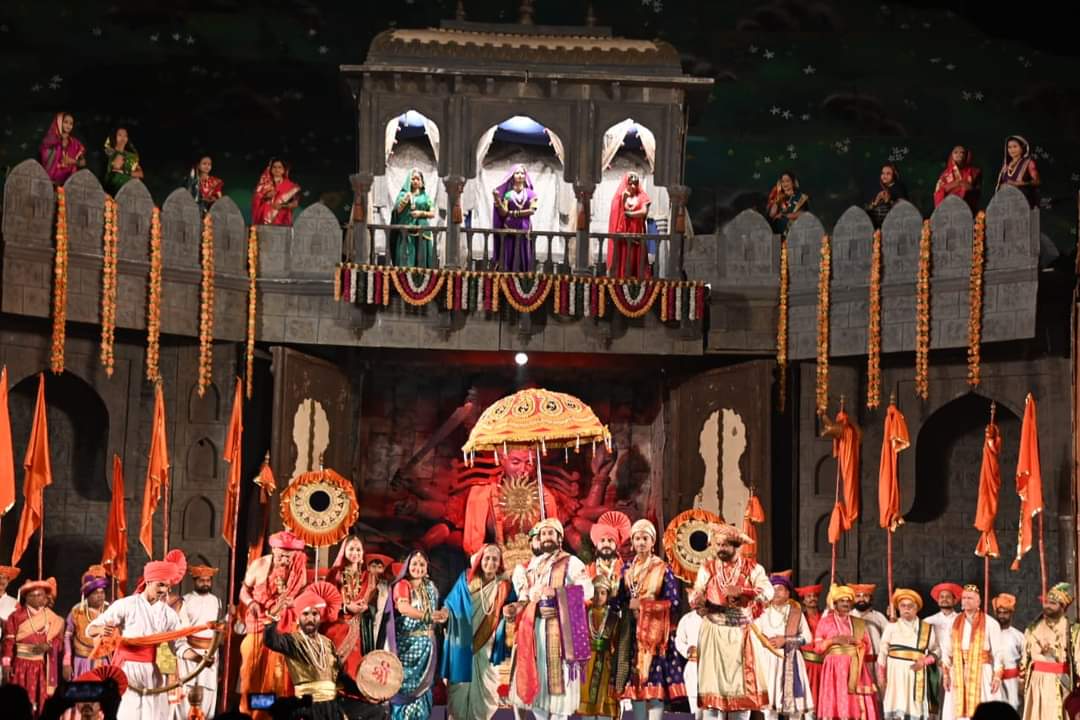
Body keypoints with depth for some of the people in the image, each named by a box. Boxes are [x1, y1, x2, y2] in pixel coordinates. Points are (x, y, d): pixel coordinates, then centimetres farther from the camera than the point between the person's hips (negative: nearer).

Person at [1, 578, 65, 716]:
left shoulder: (53, 618, 7)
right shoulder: (16, 616, 0)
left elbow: (59, 641, 5)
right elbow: (9, 642, -3)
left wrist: (48, 646, -15)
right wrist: (6, 663, -11)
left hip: (43, 667, 2)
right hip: (22, 665, -2)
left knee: (42, 702, 1)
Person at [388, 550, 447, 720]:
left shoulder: (430, 587, 12)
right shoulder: (402, 585, -7)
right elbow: (403, 608, -25)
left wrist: (441, 615, -2)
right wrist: (429, 616, -27)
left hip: (426, 643, 5)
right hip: (407, 643, -5)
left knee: (422, 683, 7)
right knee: (406, 682, -5)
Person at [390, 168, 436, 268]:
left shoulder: (425, 196, 13)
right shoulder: (403, 194, 10)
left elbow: (432, 213, 9)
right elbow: (398, 210, -1)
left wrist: (421, 213, -7)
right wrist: (405, 200, -15)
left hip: (421, 231, 1)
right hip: (406, 231, -1)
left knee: (421, 259, -3)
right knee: (406, 257, -7)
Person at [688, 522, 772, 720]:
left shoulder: (752, 568, 0)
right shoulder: (707, 568, 4)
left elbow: (767, 592, -16)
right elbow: (695, 597, -6)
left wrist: (741, 591, -30)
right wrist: (697, 598, -30)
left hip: (740, 634, 0)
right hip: (713, 632, 0)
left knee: (742, 685, 0)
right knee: (712, 682, -4)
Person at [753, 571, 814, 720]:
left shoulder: (796, 612, 8)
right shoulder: (763, 612, 11)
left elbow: (807, 637, 0)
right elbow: (753, 633, 4)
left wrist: (785, 640, -9)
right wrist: (764, 641, -14)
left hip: (790, 661, 0)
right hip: (768, 659, 0)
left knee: (794, 699, -4)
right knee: (769, 700, -8)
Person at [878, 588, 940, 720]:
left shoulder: (927, 628, 8)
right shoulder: (891, 627, 4)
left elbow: (936, 650, 10)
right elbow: (882, 652, 4)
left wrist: (924, 662, -9)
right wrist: (881, 677, -2)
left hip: (916, 674, 2)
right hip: (896, 673, -1)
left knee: (916, 709, -3)